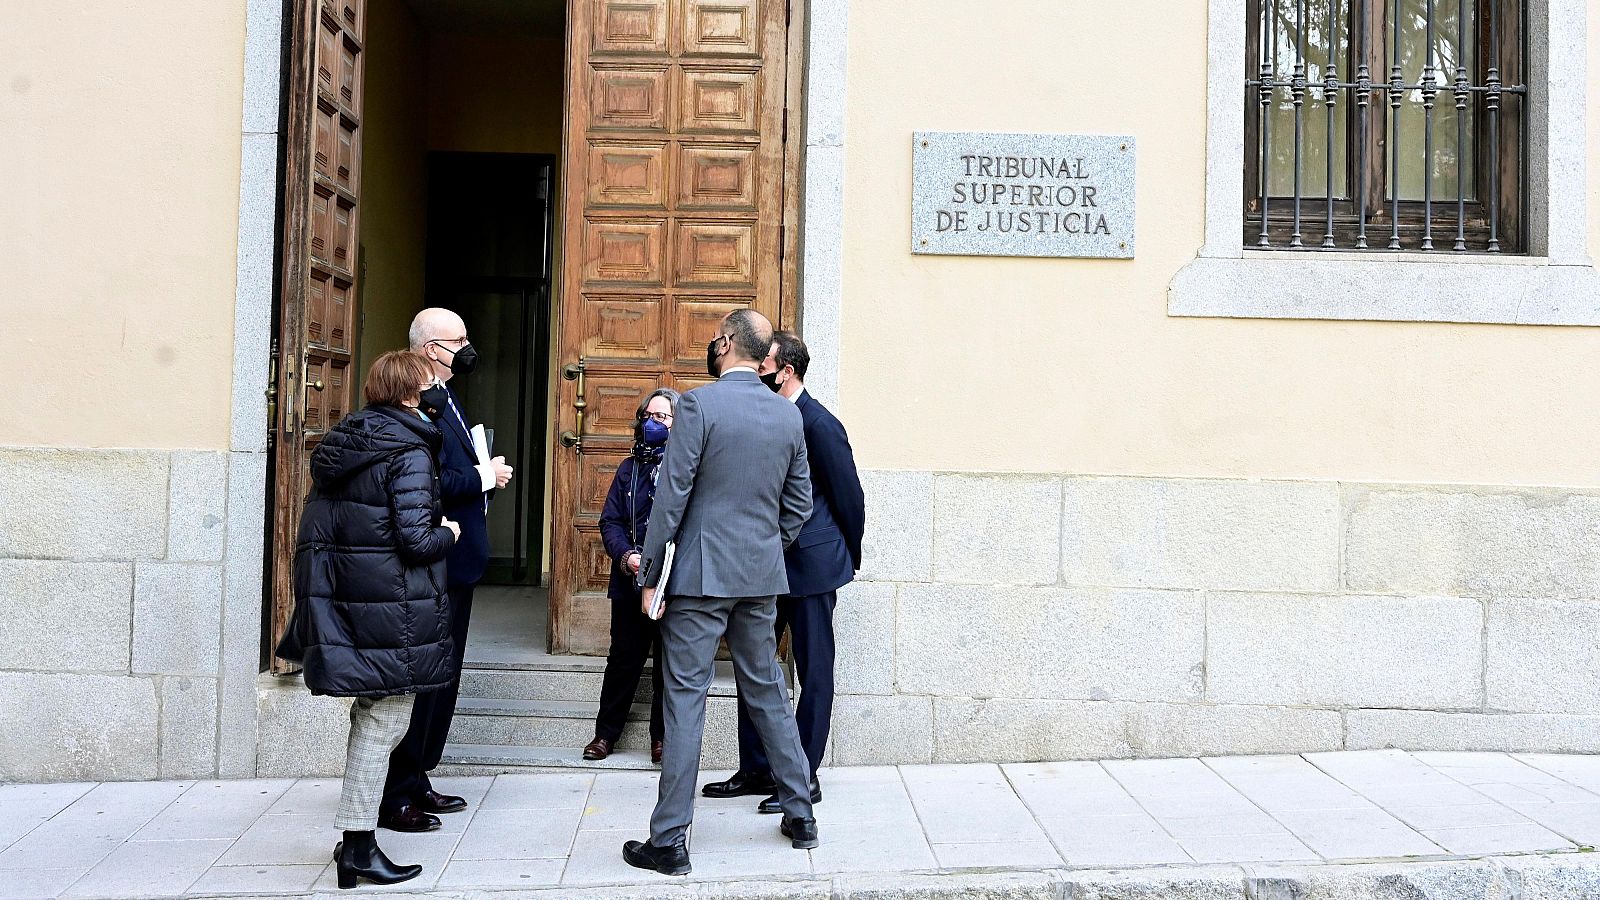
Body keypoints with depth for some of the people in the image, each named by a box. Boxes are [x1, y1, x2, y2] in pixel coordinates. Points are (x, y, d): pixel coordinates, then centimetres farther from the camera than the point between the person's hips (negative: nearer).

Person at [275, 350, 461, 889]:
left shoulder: (341, 444, 11)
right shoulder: (408, 452, -15)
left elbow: (323, 523, 14)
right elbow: (417, 541, -20)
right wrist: (449, 533, -1)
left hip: (344, 599, 9)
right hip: (391, 608, -8)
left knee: (369, 714, 19)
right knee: (385, 720, 2)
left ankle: (355, 842, 25)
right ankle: (359, 845, 7)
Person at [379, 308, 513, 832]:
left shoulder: (444, 400, 16)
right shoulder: (421, 402, -18)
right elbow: (429, 484, -26)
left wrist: (486, 476, 2)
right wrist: (484, 478, -15)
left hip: (457, 563, 11)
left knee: (442, 677, 17)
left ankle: (416, 782, 27)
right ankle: (395, 795, 6)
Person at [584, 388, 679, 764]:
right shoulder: (630, 468, 10)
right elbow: (609, 521, 6)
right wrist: (625, 556, -11)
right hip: (630, 581, 3)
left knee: (669, 662, 8)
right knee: (624, 659, 10)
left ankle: (662, 736, 21)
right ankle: (606, 733, 23)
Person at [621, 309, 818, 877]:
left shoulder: (698, 404, -12)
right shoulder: (788, 414, 5)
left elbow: (671, 496, -13)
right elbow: (800, 503, 11)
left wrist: (650, 575, -6)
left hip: (701, 575, -5)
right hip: (762, 577, 6)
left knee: (686, 698, -1)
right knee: (767, 691, 18)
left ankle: (670, 841, 4)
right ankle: (799, 814, 26)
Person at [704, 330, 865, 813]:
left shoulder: (819, 424, -14)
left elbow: (849, 497, -7)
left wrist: (849, 557, 3)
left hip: (811, 565, -8)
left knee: (814, 673, 4)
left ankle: (804, 778, 12)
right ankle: (755, 769, 22)